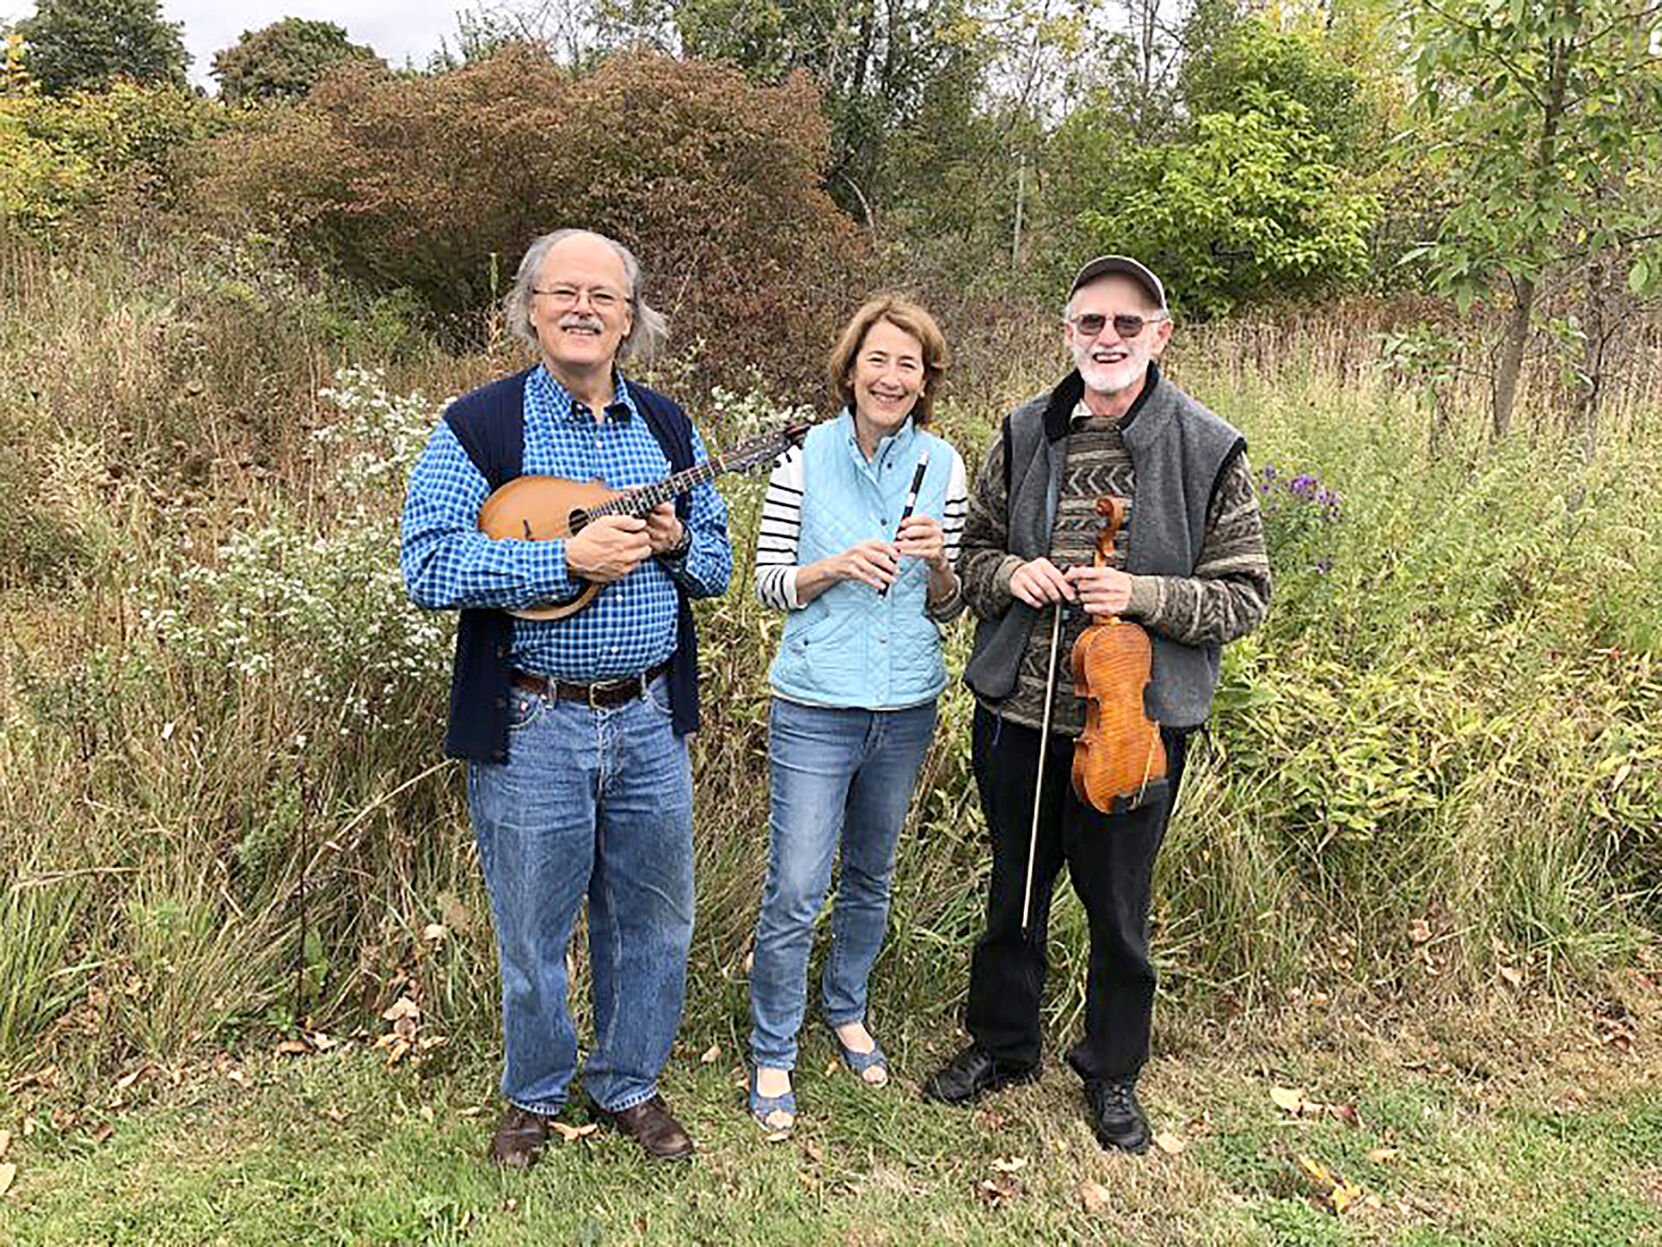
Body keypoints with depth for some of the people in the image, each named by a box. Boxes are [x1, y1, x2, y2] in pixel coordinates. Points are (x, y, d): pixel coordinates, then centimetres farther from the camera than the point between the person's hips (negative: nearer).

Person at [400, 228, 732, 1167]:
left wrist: (676, 540, -9)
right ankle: (533, 1097, 38)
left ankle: (629, 1085, 39)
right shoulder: (480, 426, -5)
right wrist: (570, 561, -23)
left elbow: (720, 564, 13)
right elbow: (428, 565, -16)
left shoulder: (668, 427, 9)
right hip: (530, 727, -4)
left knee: (653, 920, 16)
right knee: (533, 930, 12)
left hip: (650, 720, 4)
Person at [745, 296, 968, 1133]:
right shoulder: (806, 458, -7)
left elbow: (948, 608, 4)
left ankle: (846, 1010, 44)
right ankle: (772, 1055, 22)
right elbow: (767, 583, -4)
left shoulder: (942, 465, 1)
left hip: (907, 709, 3)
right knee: (794, 892, 0)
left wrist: (938, 564, -17)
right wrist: (837, 567, -21)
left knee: (870, 877, 20)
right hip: (816, 708, -3)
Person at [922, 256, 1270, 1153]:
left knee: (1117, 907, 13)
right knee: (1014, 886, 20)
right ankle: (1001, 1042, 43)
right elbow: (973, 547, 13)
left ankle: (1112, 1072, 37)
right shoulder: (1025, 435, 2)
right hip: (1018, 709, 3)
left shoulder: (1208, 450, -7)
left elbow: (1245, 593, -4)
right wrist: (1009, 573, -9)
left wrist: (1144, 596, -20)